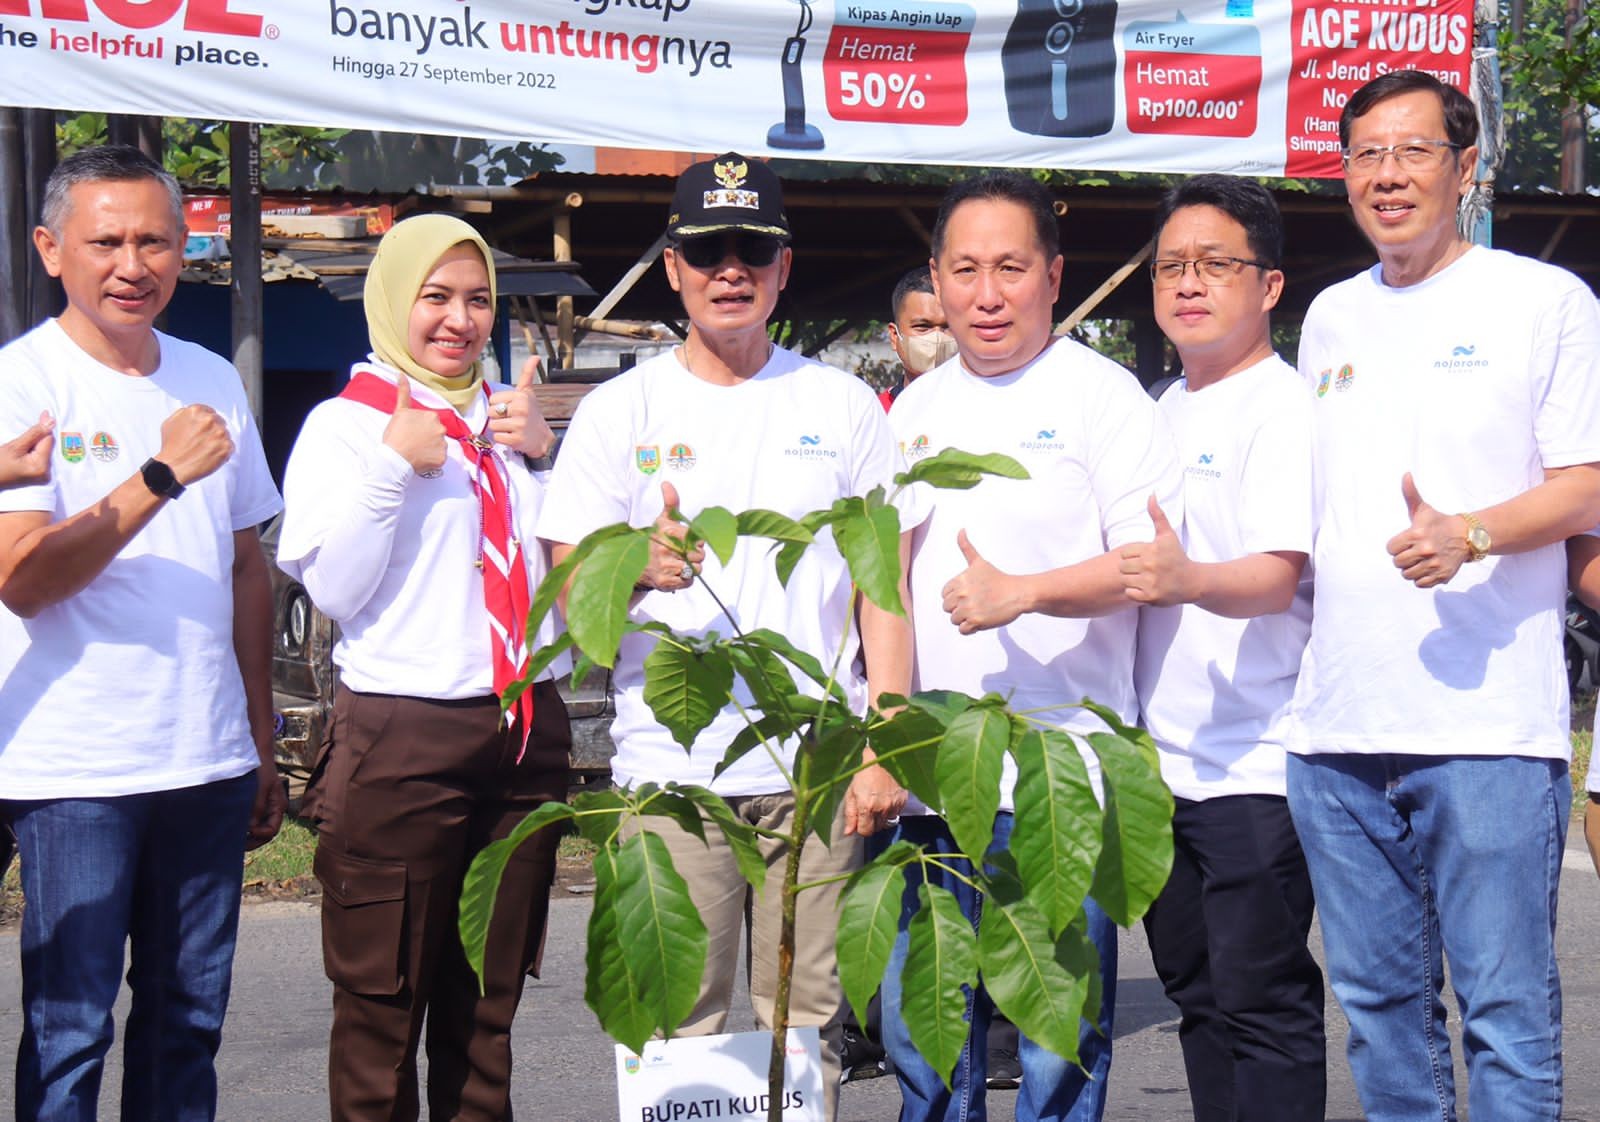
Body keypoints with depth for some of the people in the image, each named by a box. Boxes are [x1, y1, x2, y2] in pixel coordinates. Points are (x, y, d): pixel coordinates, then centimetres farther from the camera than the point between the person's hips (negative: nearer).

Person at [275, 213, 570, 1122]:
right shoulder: (344, 424, 0)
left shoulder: (511, 419, 13)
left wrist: (547, 454, 0)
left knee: (487, 1003, 12)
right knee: (384, 1007, 0)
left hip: (523, 731, 5)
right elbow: (336, 588, -9)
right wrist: (396, 463, -14)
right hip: (401, 737, -4)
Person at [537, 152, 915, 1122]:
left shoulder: (843, 405, 11)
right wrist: (640, 567, -19)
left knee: (810, 1030, 1)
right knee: (674, 1035, -3)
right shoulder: (621, 412, 8)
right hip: (668, 770, -1)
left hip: (818, 772, 1)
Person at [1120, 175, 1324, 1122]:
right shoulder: (1160, 413, 15)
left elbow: (1276, 578, -22)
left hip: (1255, 761, -8)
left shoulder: (1285, 405, -9)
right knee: (1194, 986, 14)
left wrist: (1189, 579, -40)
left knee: (1260, 996, -5)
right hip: (1162, 757, 8)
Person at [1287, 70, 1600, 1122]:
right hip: (1338, 723, 5)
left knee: (1507, 1009, -3)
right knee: (1378, 999, 11)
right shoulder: (1331, 316, 18)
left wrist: (1468, 534, -21)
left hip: (1489, 723, -5)